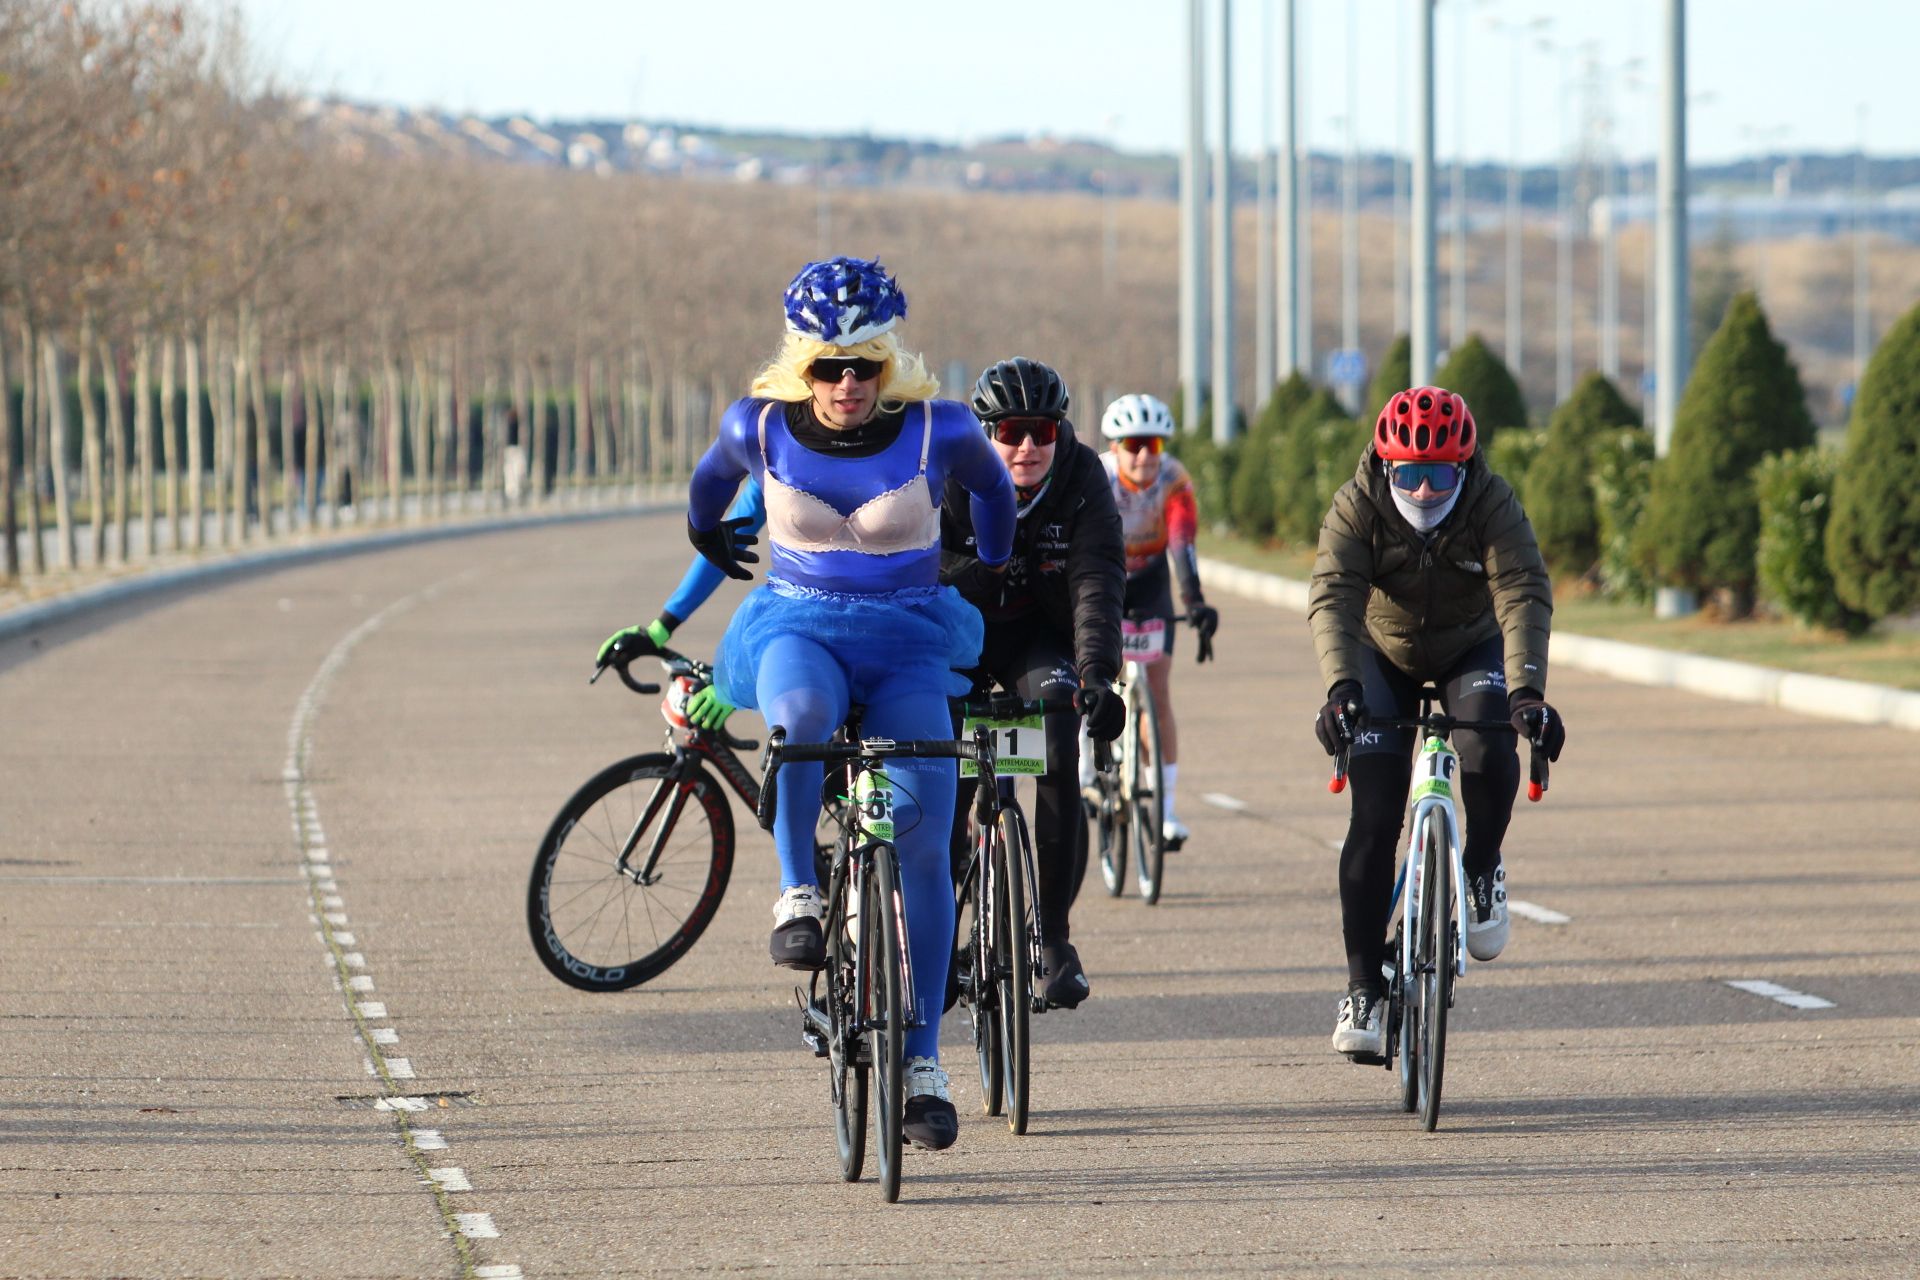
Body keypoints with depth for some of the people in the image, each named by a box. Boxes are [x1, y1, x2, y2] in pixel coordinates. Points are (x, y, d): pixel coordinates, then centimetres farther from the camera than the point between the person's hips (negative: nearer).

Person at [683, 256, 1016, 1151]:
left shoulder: (936, 430, -10)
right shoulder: (760, 427, -8)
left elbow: (991, 486, 12)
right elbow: (712, 481, 16)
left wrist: (994, 577, 27)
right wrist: (706, 533, 34)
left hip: (905, 640, 0)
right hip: (796, 625, 0)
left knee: (924, 833, -14)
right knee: (803, 712, -40)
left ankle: (922, 1057, -7)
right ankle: (796, 894, -24)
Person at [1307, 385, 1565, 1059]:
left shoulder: (1493, 504, -26)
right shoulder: (1356, 508, -25)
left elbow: (1524, 596, -37)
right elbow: (1332, 598, -37)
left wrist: (1527, 690, -53)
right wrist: (1341, 686, -55)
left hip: (1472, 652, 0)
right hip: (1384, 657, 0)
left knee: (1490, 752, -32)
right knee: (1374, 818, -13)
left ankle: (1482, 871, -3)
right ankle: (1364, 987, -6)